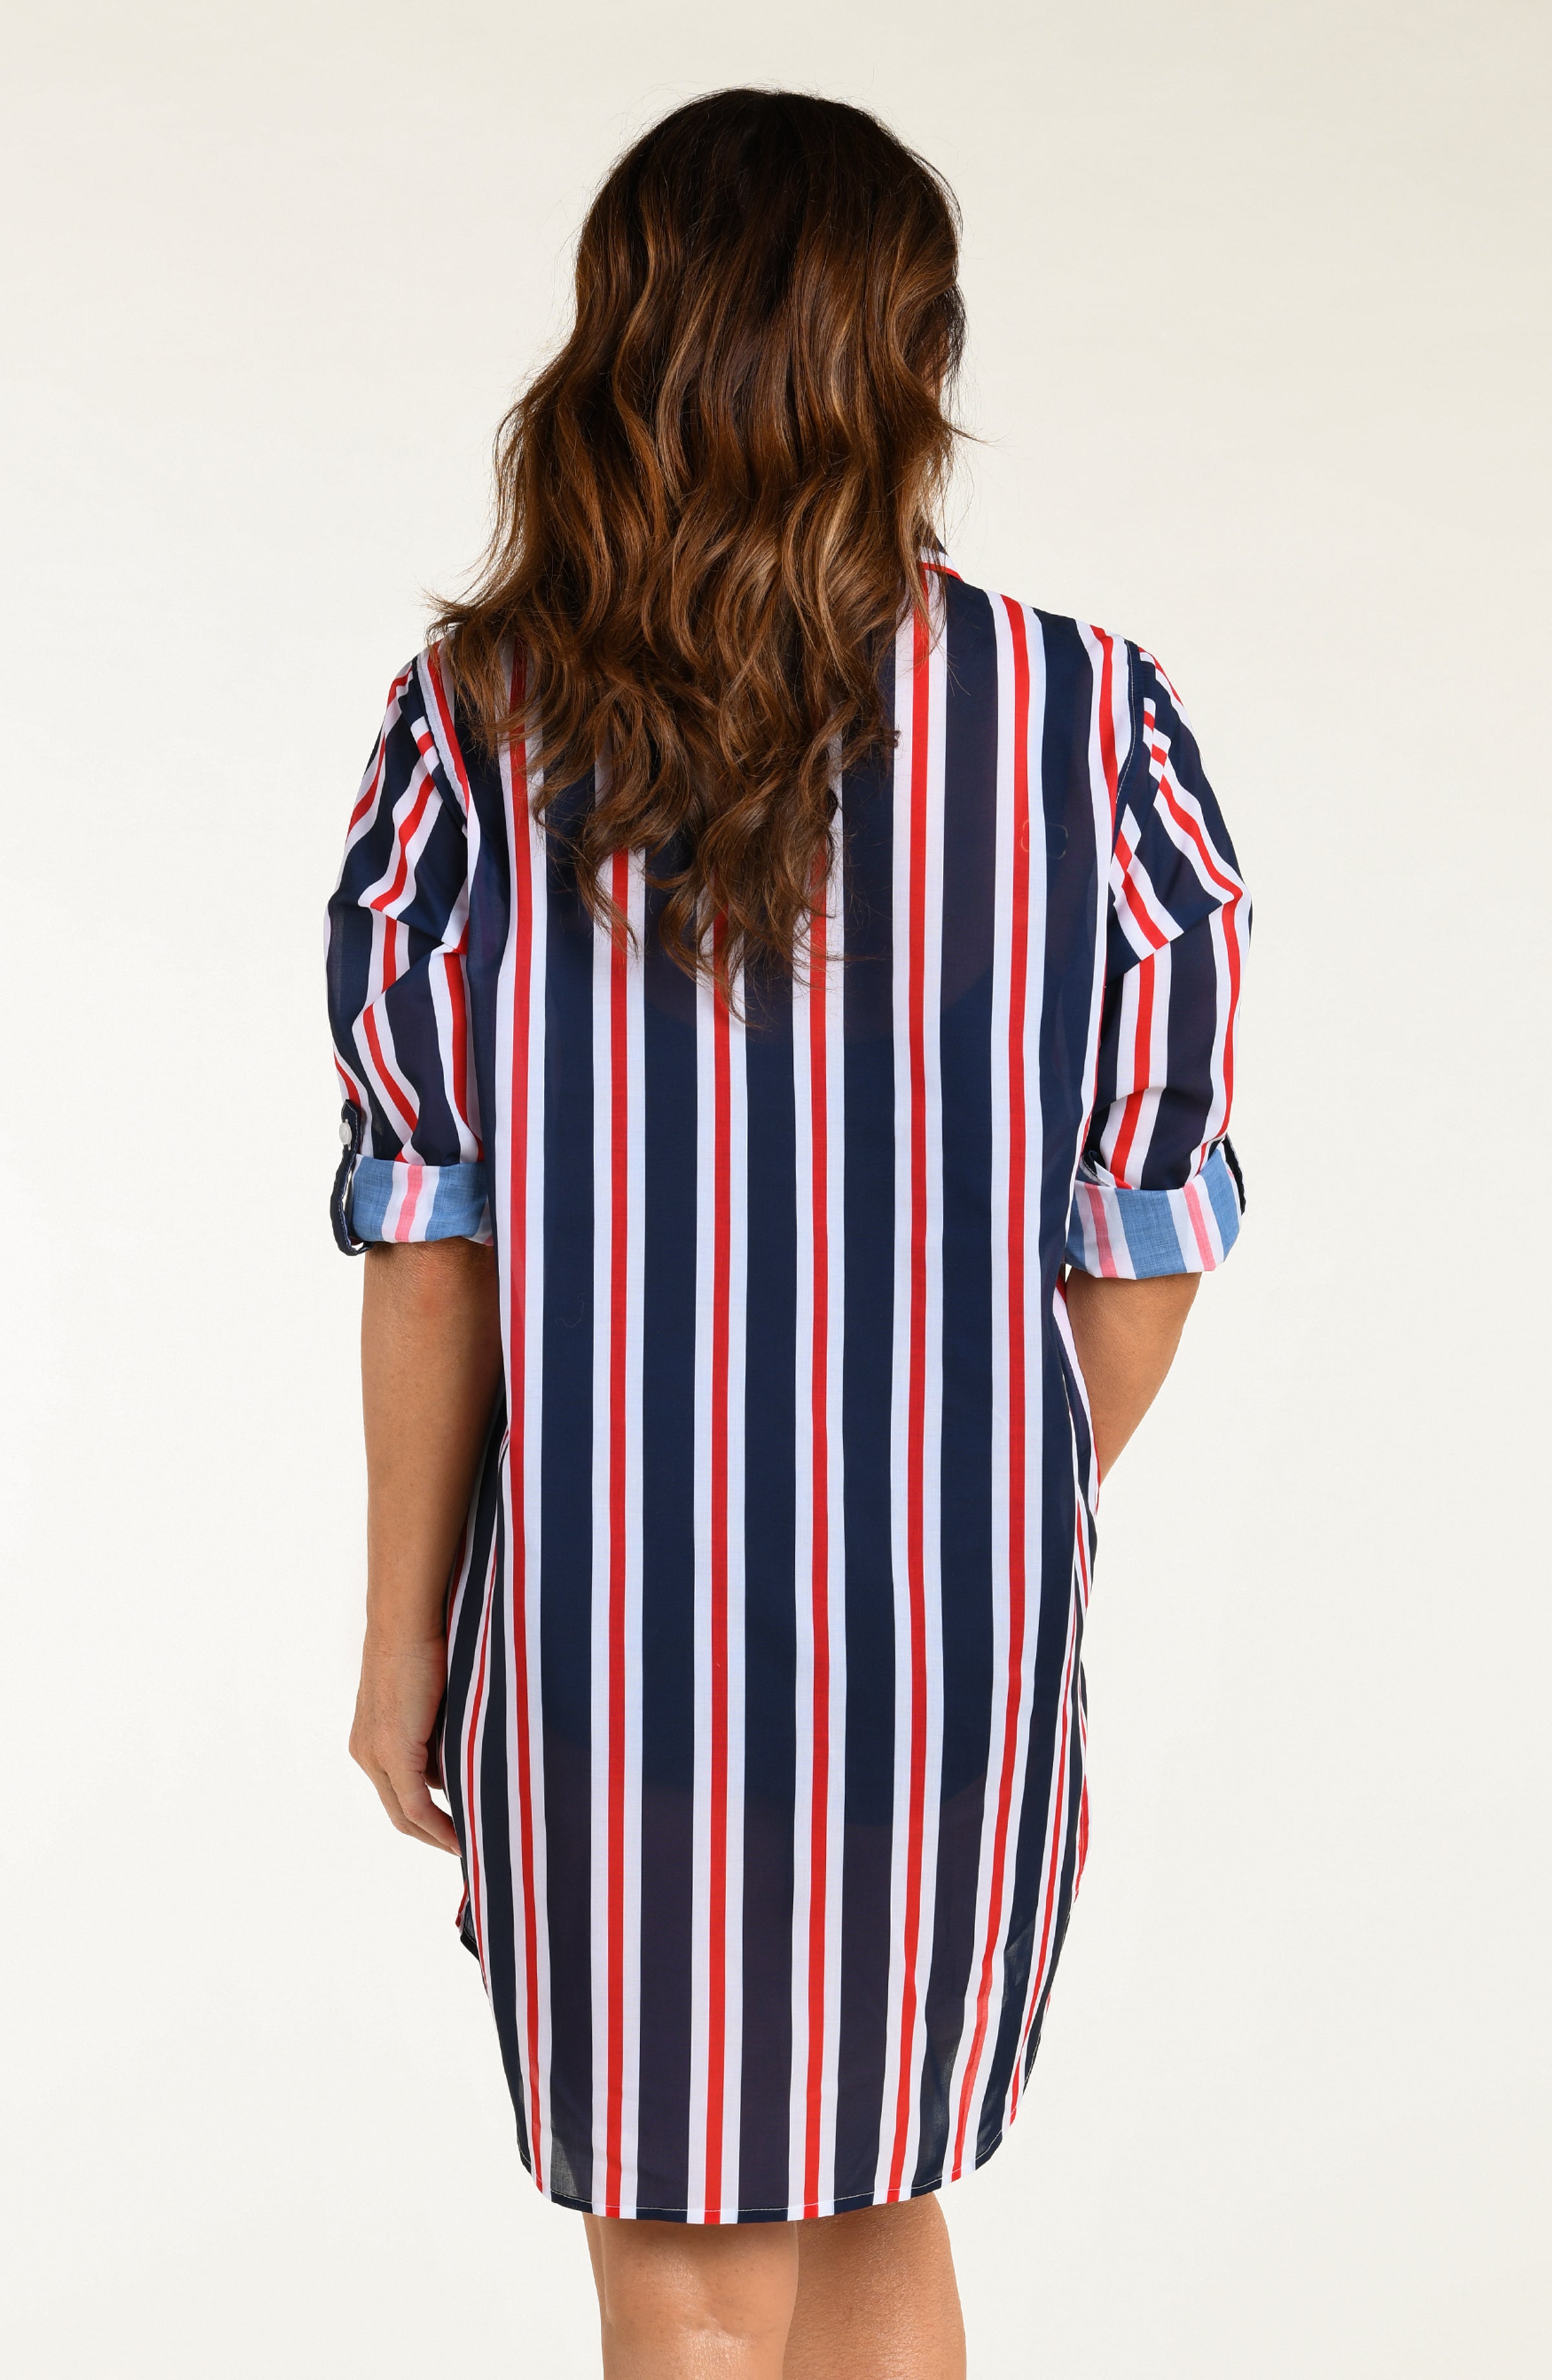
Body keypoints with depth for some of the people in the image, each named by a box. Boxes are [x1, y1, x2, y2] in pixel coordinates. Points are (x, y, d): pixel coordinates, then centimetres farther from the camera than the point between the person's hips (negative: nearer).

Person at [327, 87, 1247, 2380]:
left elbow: (424, 1235, -7)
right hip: (963, 1622, 2)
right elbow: (1144, 1236, -2)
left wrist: (405, 1626, 4)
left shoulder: (472, 732, -8)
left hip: (611, 1616, -1)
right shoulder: (1095, 726, -7)